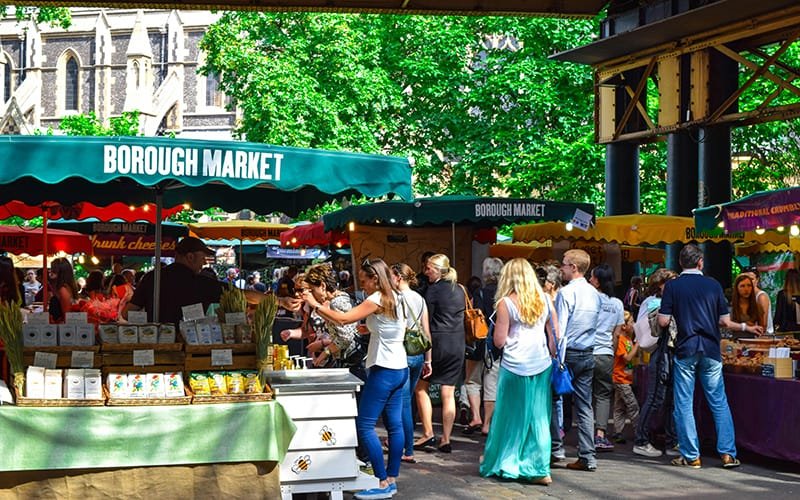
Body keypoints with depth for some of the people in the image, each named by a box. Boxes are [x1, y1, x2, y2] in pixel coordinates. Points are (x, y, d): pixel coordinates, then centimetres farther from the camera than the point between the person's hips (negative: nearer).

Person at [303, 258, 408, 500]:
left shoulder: (377, 300, -15)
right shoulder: (394, 298, 12)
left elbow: (344, 318, -20)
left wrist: (316, 305, -12)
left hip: (384, 370, -10)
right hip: (399, 368, 10)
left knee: (364, 425, -7)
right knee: (394, 424, 10)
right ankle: (391, 479, 14)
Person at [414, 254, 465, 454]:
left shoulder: (433, 289, -10)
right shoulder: (459, 290, 10)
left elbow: (426, 320, -10)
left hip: (438, 342, -6)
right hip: (458, 344, 6)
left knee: (421, 387, 9)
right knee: (448, 393, 6)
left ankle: (428, 433, 3)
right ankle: (446, 440, 6)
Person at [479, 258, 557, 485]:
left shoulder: (506, 302, -5)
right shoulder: (544, 299, 6)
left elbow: (499, 341, -5)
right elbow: (555, 335, 8)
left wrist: (498, 323, 12)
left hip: (515, 366, -3)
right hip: (541, 365, 3)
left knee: (511, 417, 8)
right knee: (539, 418, 6)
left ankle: (504, 464, 16)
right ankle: (540, 469, 5)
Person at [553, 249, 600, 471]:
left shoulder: (566, 292, -13)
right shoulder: (595, 294, 9)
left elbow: (559, 328, -15)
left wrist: (554, 353, -11)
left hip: (568, 353, -6)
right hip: (588, 355, 6)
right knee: (585, 405, 6)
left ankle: (556, 448, 10)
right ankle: (588, 457, 5)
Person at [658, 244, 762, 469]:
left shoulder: (672, 286, -2)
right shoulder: (713, 285, 4)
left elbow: (663, 321, -6)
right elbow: (725, 321, 4)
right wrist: (746, 327, 22)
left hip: (685, 350, -2)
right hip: (711, 350, 2)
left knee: (684, 404, 4)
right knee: (719, 402, 8)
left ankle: (690, 455, 5)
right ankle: (728, 453, 6)